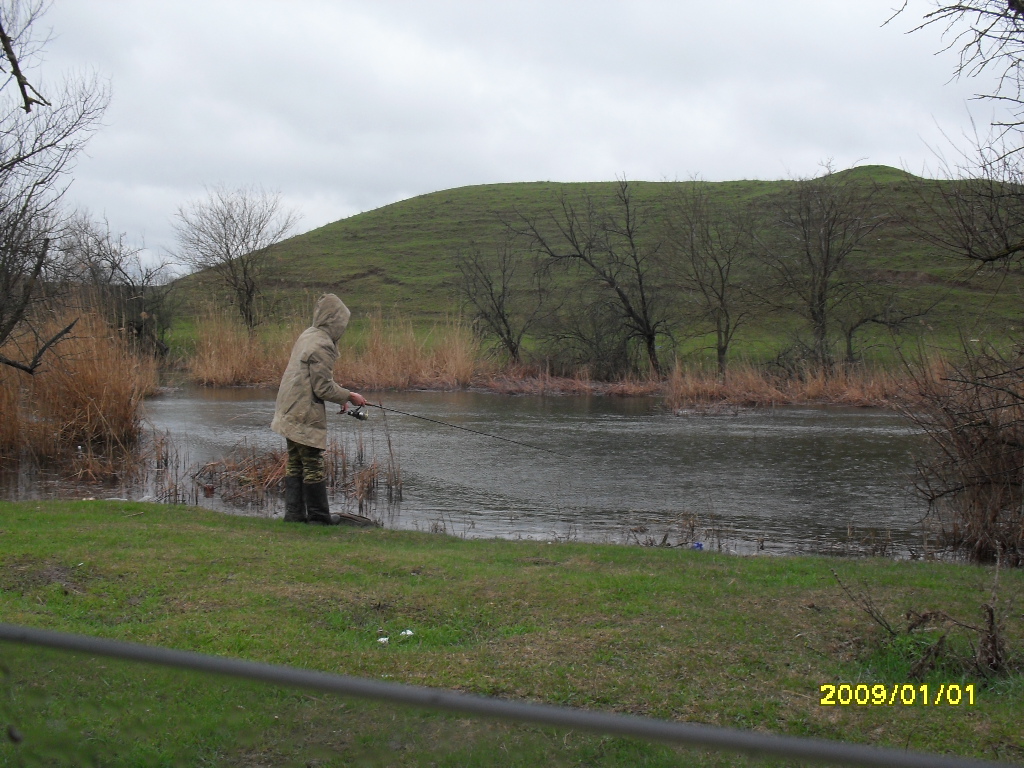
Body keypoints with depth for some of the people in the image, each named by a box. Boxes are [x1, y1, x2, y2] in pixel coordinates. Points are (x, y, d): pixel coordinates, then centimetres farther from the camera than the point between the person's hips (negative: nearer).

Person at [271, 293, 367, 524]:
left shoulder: (307, 335, 10)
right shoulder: (322, 345, -19)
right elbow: (323, 388, -19)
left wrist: (339, 396, 16)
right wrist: (348, 396, -5)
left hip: (290, 413, 10)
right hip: (307, 416, -10)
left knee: (295, 464, 14)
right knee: (314, 466, 0)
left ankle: (294, 513, 20)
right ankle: (319, 516, 9)